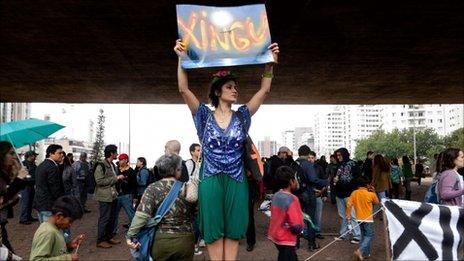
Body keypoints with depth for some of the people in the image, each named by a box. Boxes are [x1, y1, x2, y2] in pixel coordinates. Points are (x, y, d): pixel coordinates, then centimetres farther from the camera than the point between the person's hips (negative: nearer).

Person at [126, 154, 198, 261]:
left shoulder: (153, 188, -7)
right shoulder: (186, 188, -2)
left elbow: (142, 214, -16)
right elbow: (196, 215, -1)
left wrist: (130, 235, -16)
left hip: (160, 240, 0)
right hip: (185, 241, 1)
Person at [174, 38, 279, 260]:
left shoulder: (241, 116, 7)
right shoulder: (205, 116, 2)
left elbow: (264, 89, 2)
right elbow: (184, 89, -8)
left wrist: (270, 62, -8)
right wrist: (182, 59, -17)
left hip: (236, 182, 2)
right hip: (211, 182, -2)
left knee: (233, 231, 7)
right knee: (214, 231, 5)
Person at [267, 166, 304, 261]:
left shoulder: (276, 195, -1)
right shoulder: (292, 199, -24)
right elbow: (297, 227, -25)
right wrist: (301, 226, -4)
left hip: (275, 235, 8)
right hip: (285, 239, -8)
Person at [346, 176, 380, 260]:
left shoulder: (354, 193, -4)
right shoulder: (371, 194, -13)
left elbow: (349, 204, -6)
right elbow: (377, 202, 5)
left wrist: (348, 214, 4)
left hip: (359, 218, 5)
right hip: (368, 219, -5)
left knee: (363, 235, 19)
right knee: (369, 236, 3)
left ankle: (365, 253, 22)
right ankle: (360, 250, -15)